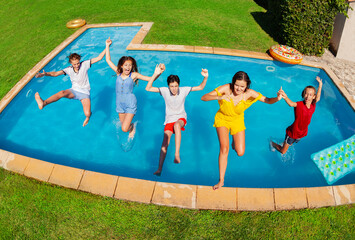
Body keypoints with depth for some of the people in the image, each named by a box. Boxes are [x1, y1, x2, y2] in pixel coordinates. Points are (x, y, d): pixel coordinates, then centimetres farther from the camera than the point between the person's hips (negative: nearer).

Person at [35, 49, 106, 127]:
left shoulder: (84, 64, -7)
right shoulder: (69, 69, -2)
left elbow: (98, 58, -11)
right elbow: (56, 73, -11)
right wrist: (45, 74, -29)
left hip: (85, 93, -2)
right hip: (74, 91, 2)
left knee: (87, 114, -21)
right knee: (62, 93, -32)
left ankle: (88, 116, 18)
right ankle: (43, 103, -51)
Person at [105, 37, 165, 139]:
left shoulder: (134, 75, -8)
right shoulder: (118, 73, 1)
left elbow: (151, 79, -12)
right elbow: (108, 60, 7)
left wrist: (159, 72, -27)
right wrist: (107, 46, 7)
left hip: (130, 104, -4)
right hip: (120, 104, 4)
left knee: (124, 129, -9)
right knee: (124, 125, 16)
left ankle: (132, 127, 24)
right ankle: (130, 125, 50)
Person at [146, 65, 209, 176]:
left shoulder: (183, 90, -9)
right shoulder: (165, 91, -10)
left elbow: (200, 87, -1)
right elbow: (148, 88, -17)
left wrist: (205, 77, -19)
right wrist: (155, 74, -27)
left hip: (181, 117, -1)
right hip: (169, 119, 1)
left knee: (177, 125, -38)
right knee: (165, 141, -14)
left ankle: (177, 154, -40)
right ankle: (159, 169, -11)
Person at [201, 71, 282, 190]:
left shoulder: (249, 93, -22)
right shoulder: (226, 88, -27)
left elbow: (267, 100, -18)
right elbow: (204, 97, -30)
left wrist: (277, 98, -41)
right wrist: (218, 97, -48)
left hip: (237, 121, 2)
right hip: (222, 119, -2)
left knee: (240, 153, 0)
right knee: (224, 148, -18)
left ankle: (234, 139, 38)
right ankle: (221, 180, -4)